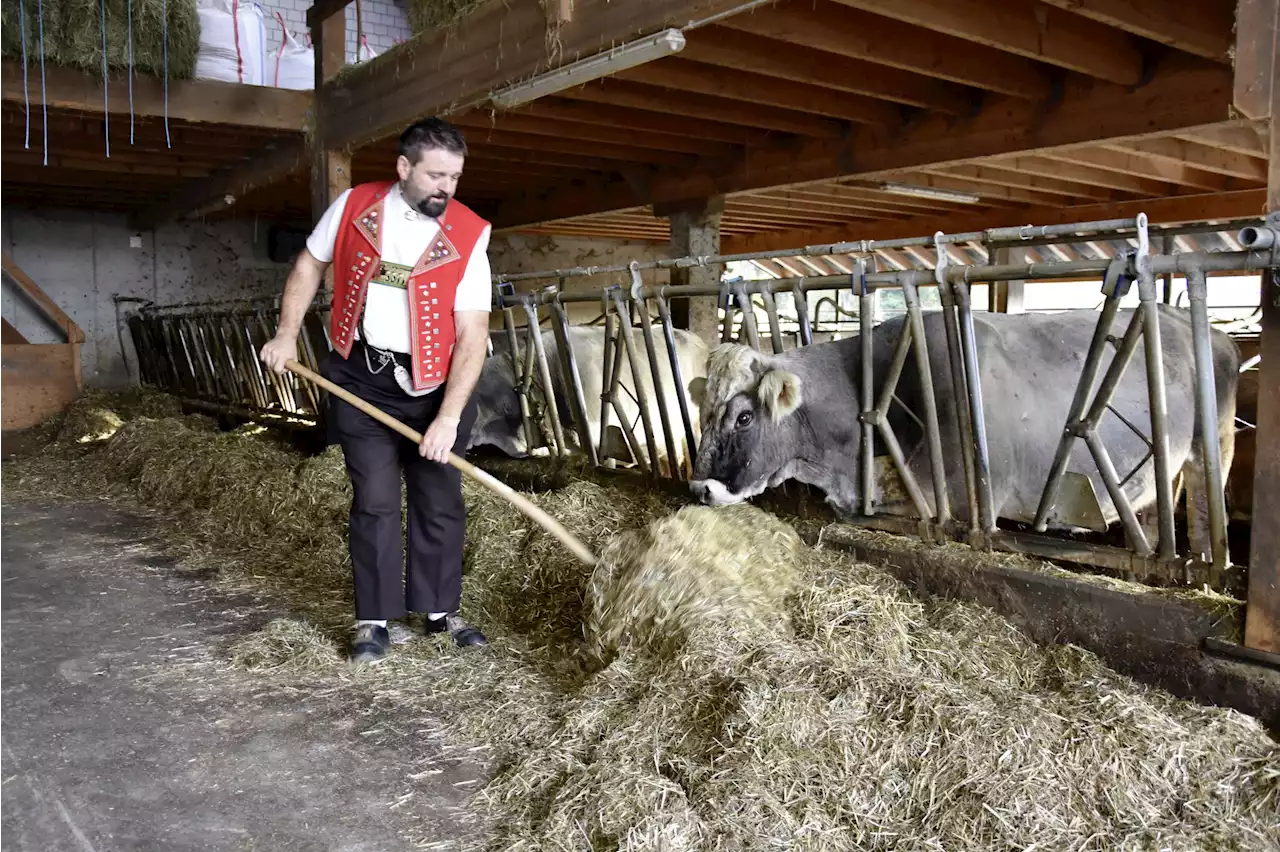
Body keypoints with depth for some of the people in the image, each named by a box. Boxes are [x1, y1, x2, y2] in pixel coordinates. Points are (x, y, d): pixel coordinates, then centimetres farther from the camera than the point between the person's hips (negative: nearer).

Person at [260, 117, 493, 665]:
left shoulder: (468, 237, -13)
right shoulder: (353, 207, -5)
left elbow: (473, 336, -16)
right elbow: (309, 265, 13)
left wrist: (448, 418, -23)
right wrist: (287, 335, 6)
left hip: (435, 386, 0)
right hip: (362, 379, 0)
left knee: (441, 501, 6)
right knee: (375, 501, -1)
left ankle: (440, 610, 22)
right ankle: (374, 620, 11)